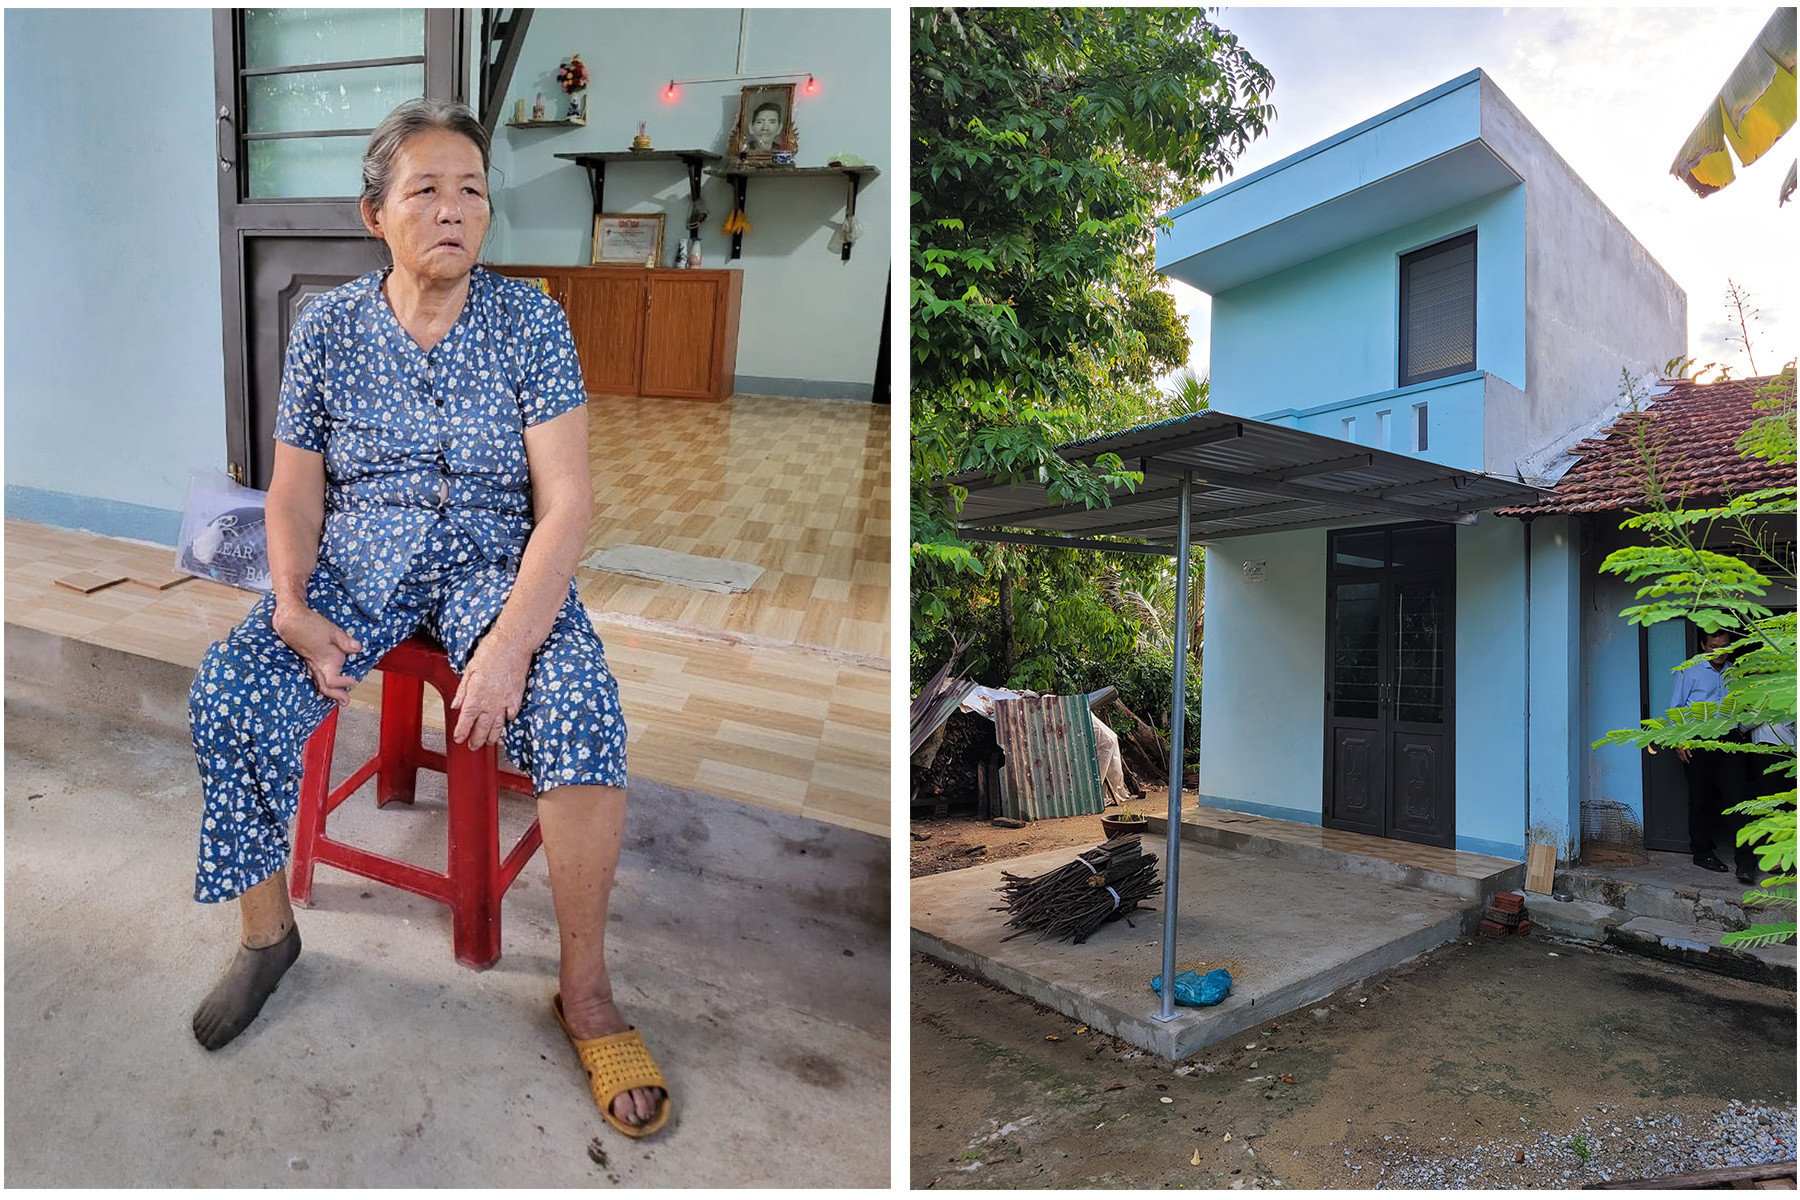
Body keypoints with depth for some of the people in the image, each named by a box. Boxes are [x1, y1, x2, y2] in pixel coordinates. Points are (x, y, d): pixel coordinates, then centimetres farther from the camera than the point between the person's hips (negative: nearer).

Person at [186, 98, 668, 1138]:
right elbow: (295, 486, 7)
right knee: (227, 694, -21)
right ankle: (268, 931, 7)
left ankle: (586, 992, -14)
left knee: (582, 707, -30)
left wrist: (512, 638, -25)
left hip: (493, 565, -2)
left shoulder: (531, 320, -4)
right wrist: (293, 604, -12)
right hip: (354, 567, 3)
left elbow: (567, 498, -12)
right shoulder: (327, 327, 4)